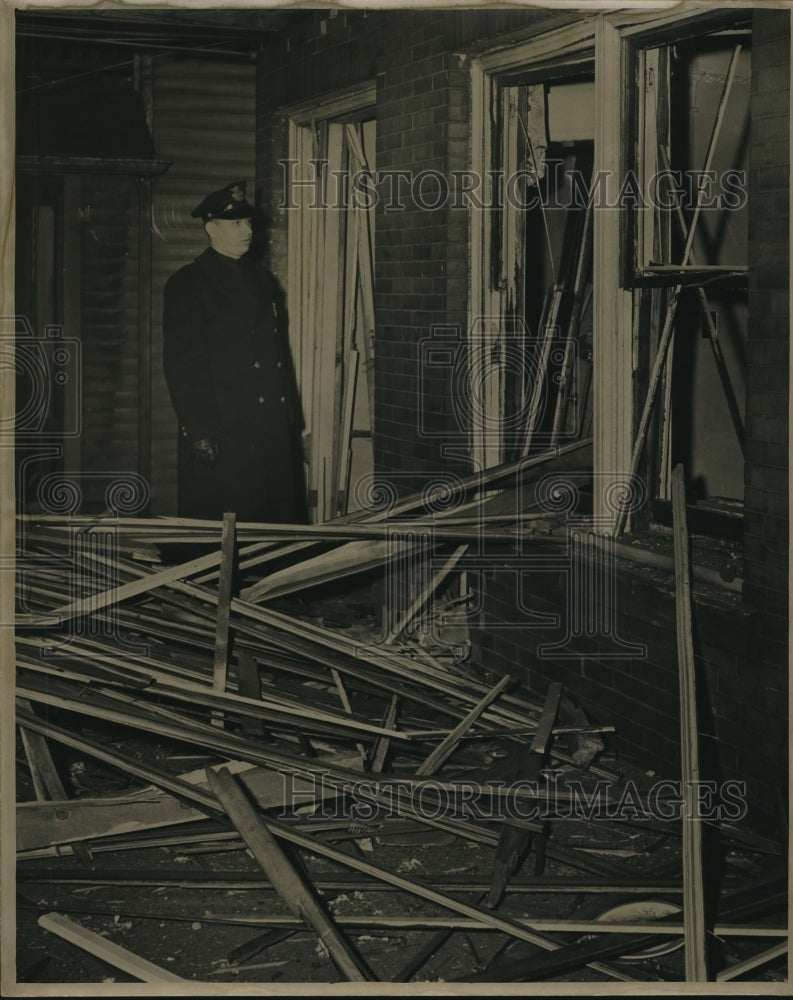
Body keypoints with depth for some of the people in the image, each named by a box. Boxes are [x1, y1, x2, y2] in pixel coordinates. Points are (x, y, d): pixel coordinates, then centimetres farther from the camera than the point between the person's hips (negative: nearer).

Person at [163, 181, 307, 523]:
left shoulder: (263, 281, 18)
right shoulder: (187, 285, -3)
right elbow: (181, 365, -10)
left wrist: (294, 423, 12)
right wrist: (200, 433, -17)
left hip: (275, 433, 6)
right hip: (221, 438, -6)